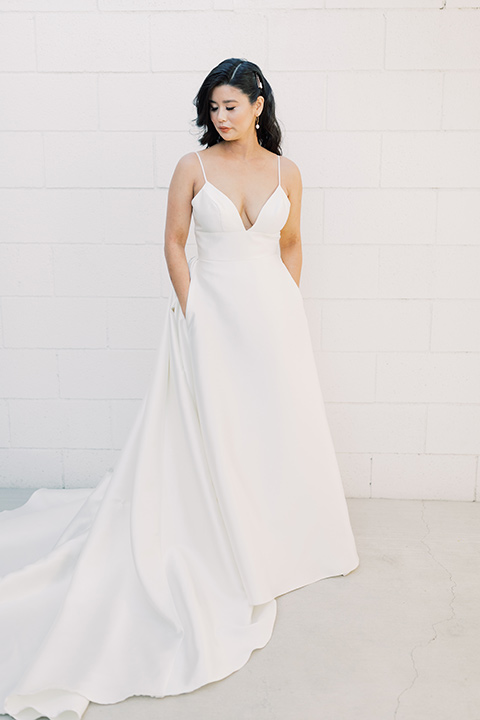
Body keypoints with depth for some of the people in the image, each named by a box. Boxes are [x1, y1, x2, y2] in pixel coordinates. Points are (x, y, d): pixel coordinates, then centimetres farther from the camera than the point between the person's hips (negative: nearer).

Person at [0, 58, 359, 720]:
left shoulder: (285, 172, 5)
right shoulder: (193, 167, -3)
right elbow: (174, 243, -1)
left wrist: (288, 309, 9)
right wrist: (192, 313, -7)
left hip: (274, 312, 3)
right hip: (211, 312, -3)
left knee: (280, 428, 10)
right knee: (213, 432, 4)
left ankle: (281, 537, 32)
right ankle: (229, 549, 22)